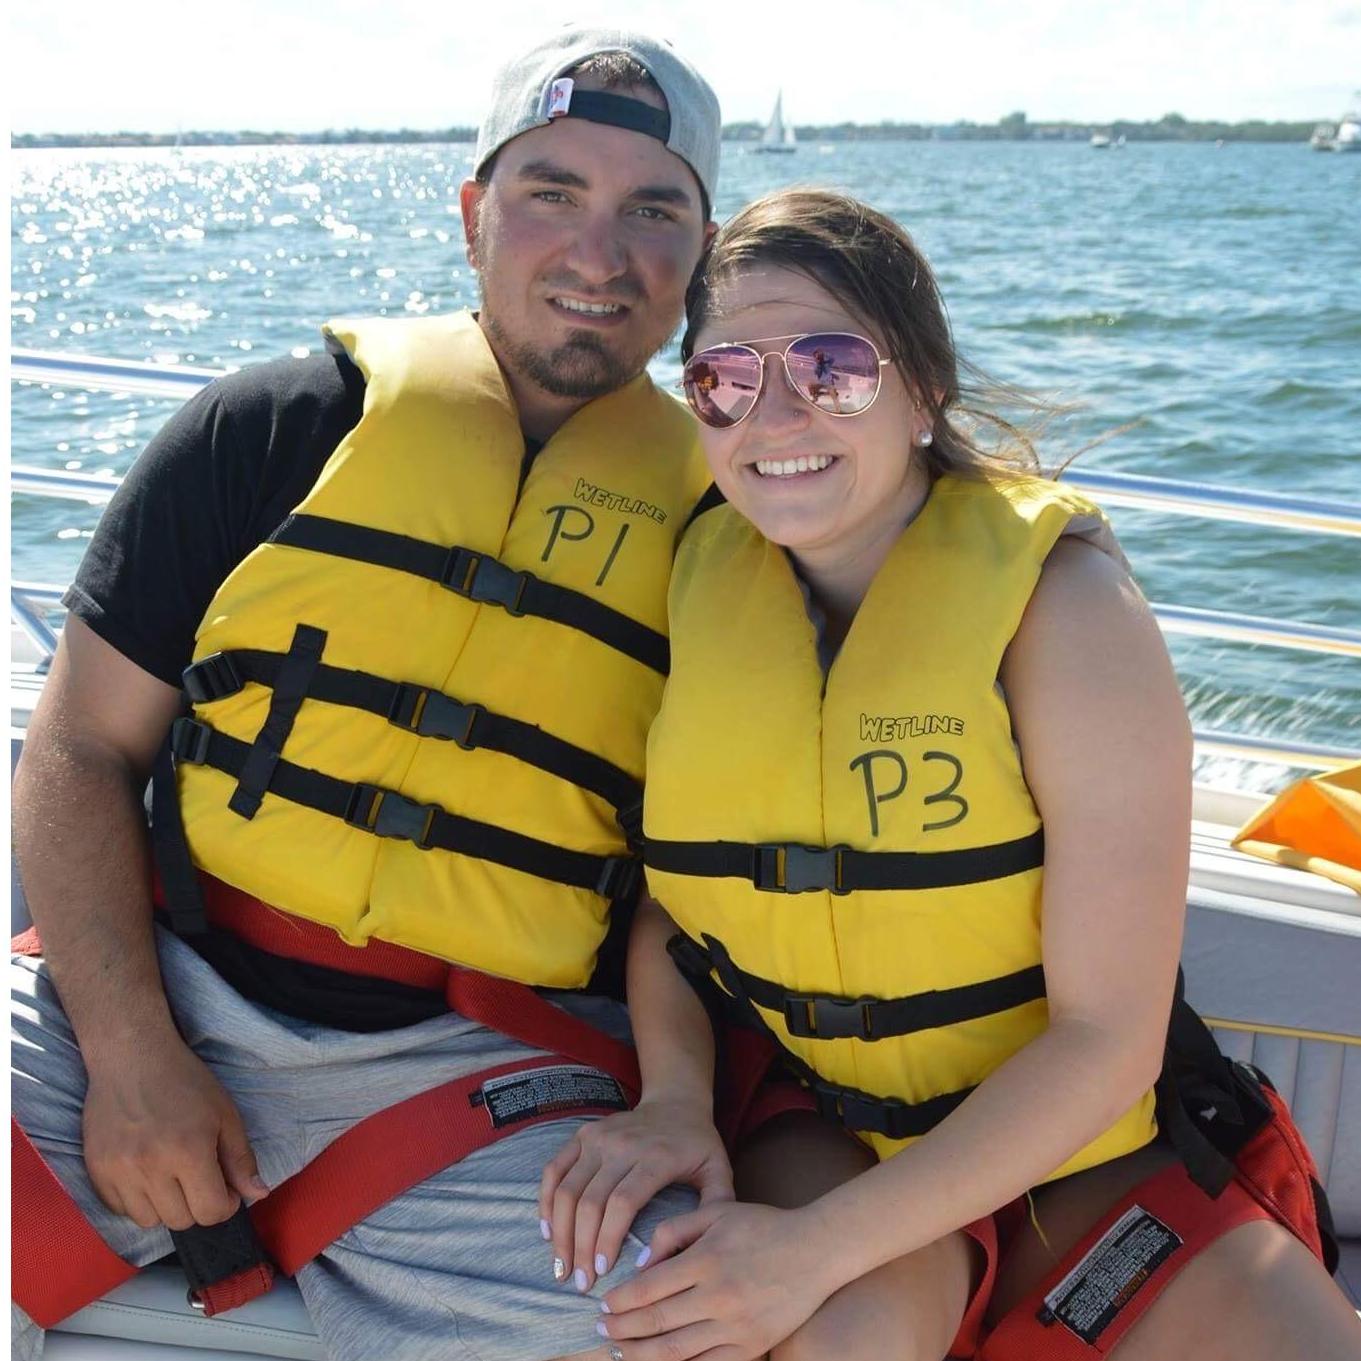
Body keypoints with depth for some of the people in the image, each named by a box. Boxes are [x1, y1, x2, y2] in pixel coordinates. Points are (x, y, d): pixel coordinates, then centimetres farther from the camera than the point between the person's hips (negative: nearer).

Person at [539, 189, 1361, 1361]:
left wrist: (818, 1248, -23)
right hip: (815, 1137, 1)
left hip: (1082, 1158, -1)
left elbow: (1108, 1037, -17)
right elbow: (667, 879, 5)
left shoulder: (1060, 602, -16)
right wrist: (673, 1095, -15)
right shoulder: (693, 581, -5)